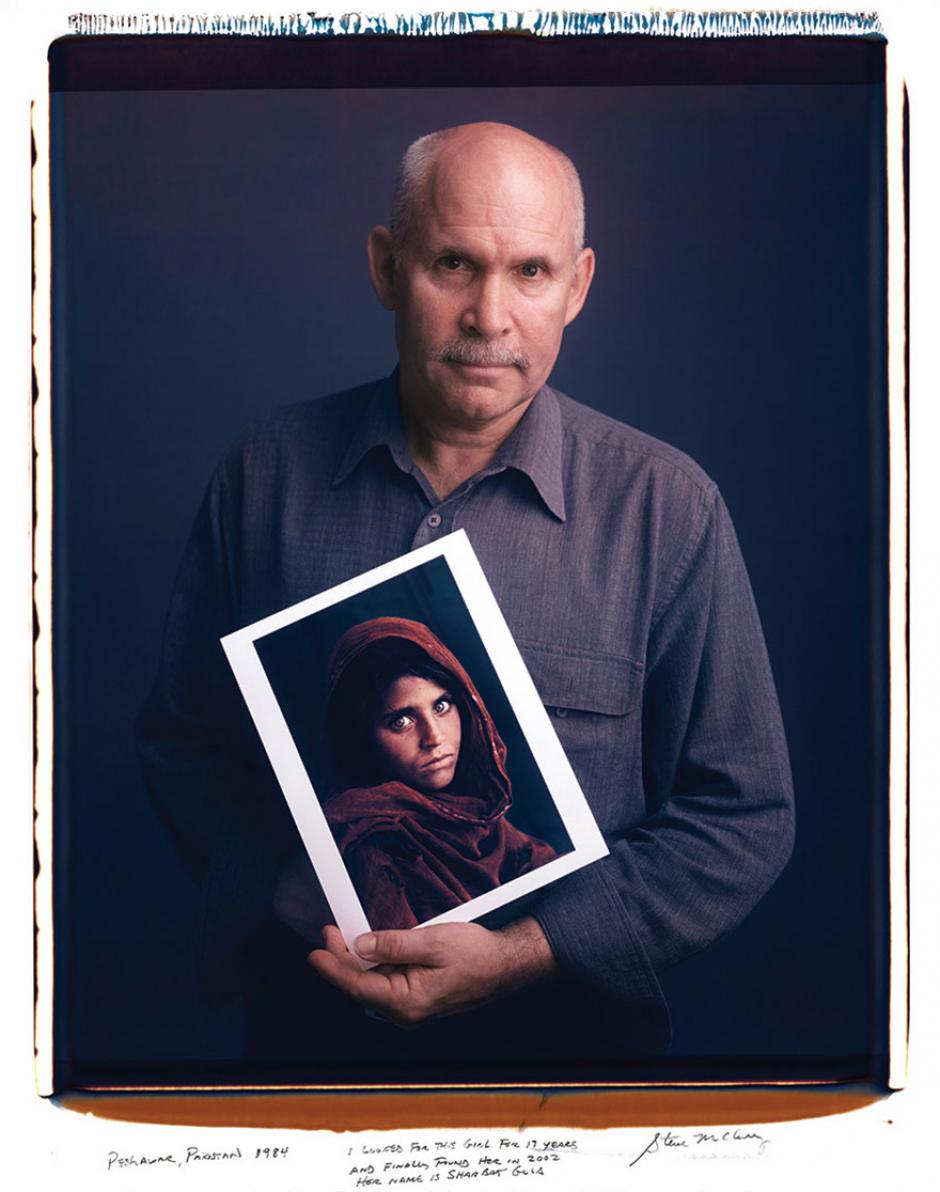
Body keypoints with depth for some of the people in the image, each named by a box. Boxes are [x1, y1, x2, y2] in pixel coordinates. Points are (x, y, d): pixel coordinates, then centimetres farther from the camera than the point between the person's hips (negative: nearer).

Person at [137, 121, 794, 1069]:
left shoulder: (668, 509, -6)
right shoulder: (267, 472, 0)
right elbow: (182, 739, 8)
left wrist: (523, 954, -13)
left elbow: (745, 819, -3)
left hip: (567, 1020, -2)